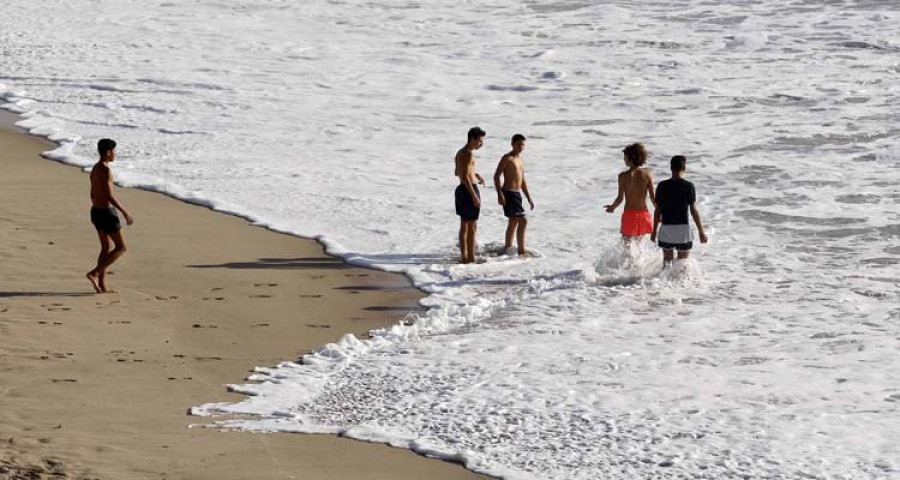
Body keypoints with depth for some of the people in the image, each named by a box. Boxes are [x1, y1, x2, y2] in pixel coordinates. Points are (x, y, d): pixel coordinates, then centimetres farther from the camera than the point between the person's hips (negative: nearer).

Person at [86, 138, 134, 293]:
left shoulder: (95, 169, 10)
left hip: (96, 211, 9)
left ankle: (102, 286, 12)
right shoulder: (105, 170, -19)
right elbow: (109, 196, -24)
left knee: (106, 248, 14)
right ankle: (94, 273, -8)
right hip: (107, 212, -9)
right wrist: (126, 213, -19)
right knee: (121, 247, 0)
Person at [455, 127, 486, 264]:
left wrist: (474, 174, 21)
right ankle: (471, 257, -4)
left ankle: (464, 256, 18)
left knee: (464, 225, 14)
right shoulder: (469, 154, -17)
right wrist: (474, 196, -23)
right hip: (469, 190, -10)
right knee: (472, 226, -5)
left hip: (461, 190, 10)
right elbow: (465, 177, -24)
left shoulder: (460, 153, 13)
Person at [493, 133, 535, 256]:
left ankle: (507, 248, 29)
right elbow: (496, 176, -16)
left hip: (517, 194, 10)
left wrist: (529, 198, 19)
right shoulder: (507, 158, -10)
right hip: (508, 194, -10)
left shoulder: (520, 160, 16)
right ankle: (521, 251, -14)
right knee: (523, 221, -14)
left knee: (513, 222, 18)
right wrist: (500, 194, -25)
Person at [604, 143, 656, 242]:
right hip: (643, 212, 2)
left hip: (629, 214, -2)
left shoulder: (623, 176, -10)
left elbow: (620, 198, -8)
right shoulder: (647, 174, -4)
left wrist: (612, 207, 13)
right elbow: (653, 197, -3)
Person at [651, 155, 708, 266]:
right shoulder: (688, 186, -8)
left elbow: (658, 210, 2)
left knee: (667, 260, 15)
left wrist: (654, 230, 12)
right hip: (682, 228, -2)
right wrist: (701, 231, -1)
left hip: (666, 229, 2)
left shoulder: (662, 186, -1)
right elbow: (693, 211, -8)